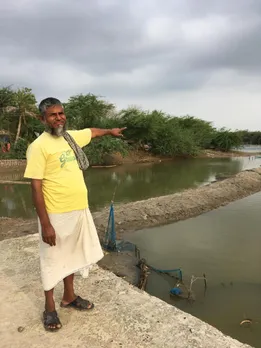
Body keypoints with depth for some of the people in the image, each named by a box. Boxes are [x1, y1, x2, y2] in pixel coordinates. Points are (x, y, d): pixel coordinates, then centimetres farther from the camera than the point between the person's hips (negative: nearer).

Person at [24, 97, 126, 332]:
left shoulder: (71, 137, 5)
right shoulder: (39, 146, -16)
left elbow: (93, 132, 27)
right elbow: (36, 187, -18)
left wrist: (111, 131, 42)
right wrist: (45, 224, -20)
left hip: (80, 210, 7)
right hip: (56, 215, -7)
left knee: (72, 254, 21)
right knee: (53, 260, 10)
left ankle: (69, 296, 41)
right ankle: (50, 308, 31)